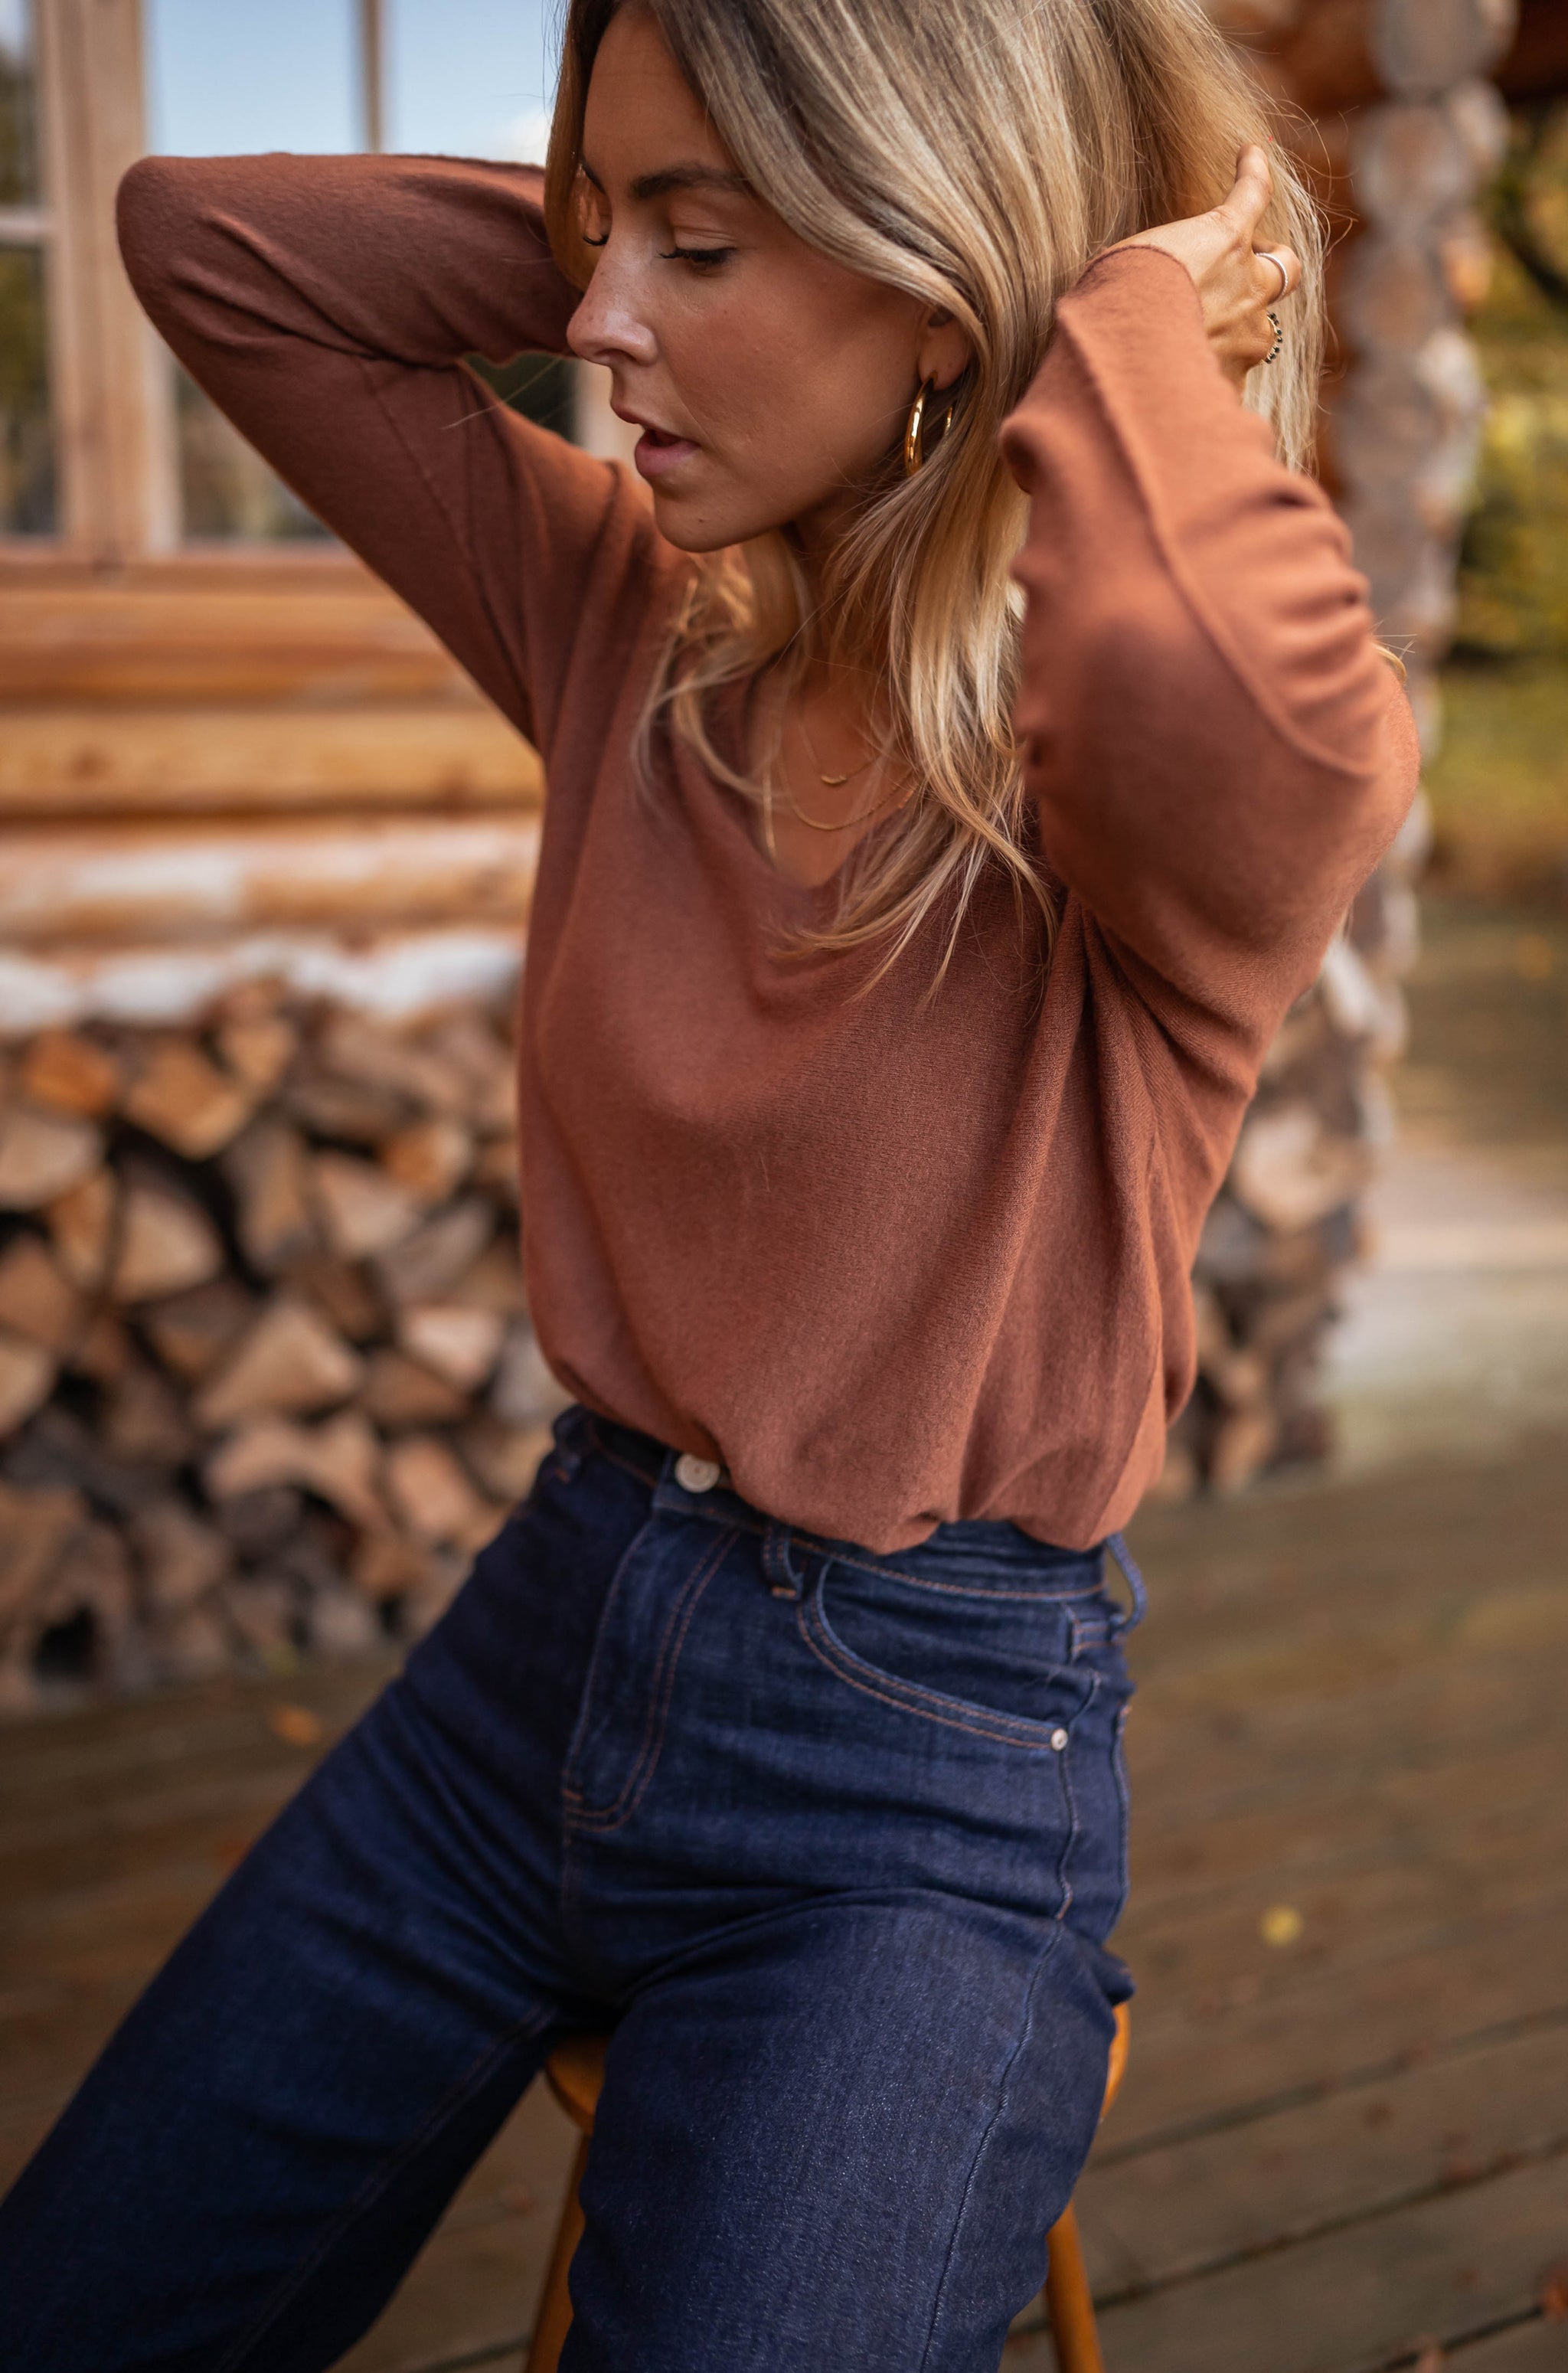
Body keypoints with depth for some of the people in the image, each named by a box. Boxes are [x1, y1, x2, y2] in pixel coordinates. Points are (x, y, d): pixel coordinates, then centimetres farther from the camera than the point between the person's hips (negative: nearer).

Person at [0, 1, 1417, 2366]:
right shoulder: (641, 625, 0)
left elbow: (1211, 668, -43)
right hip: (547, 1637, 6)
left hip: (934, 1755, -5)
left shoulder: (1193, 765, -17)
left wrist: (1139, 306, -23)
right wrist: (618, 218, -4)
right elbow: (205, 238, 4)